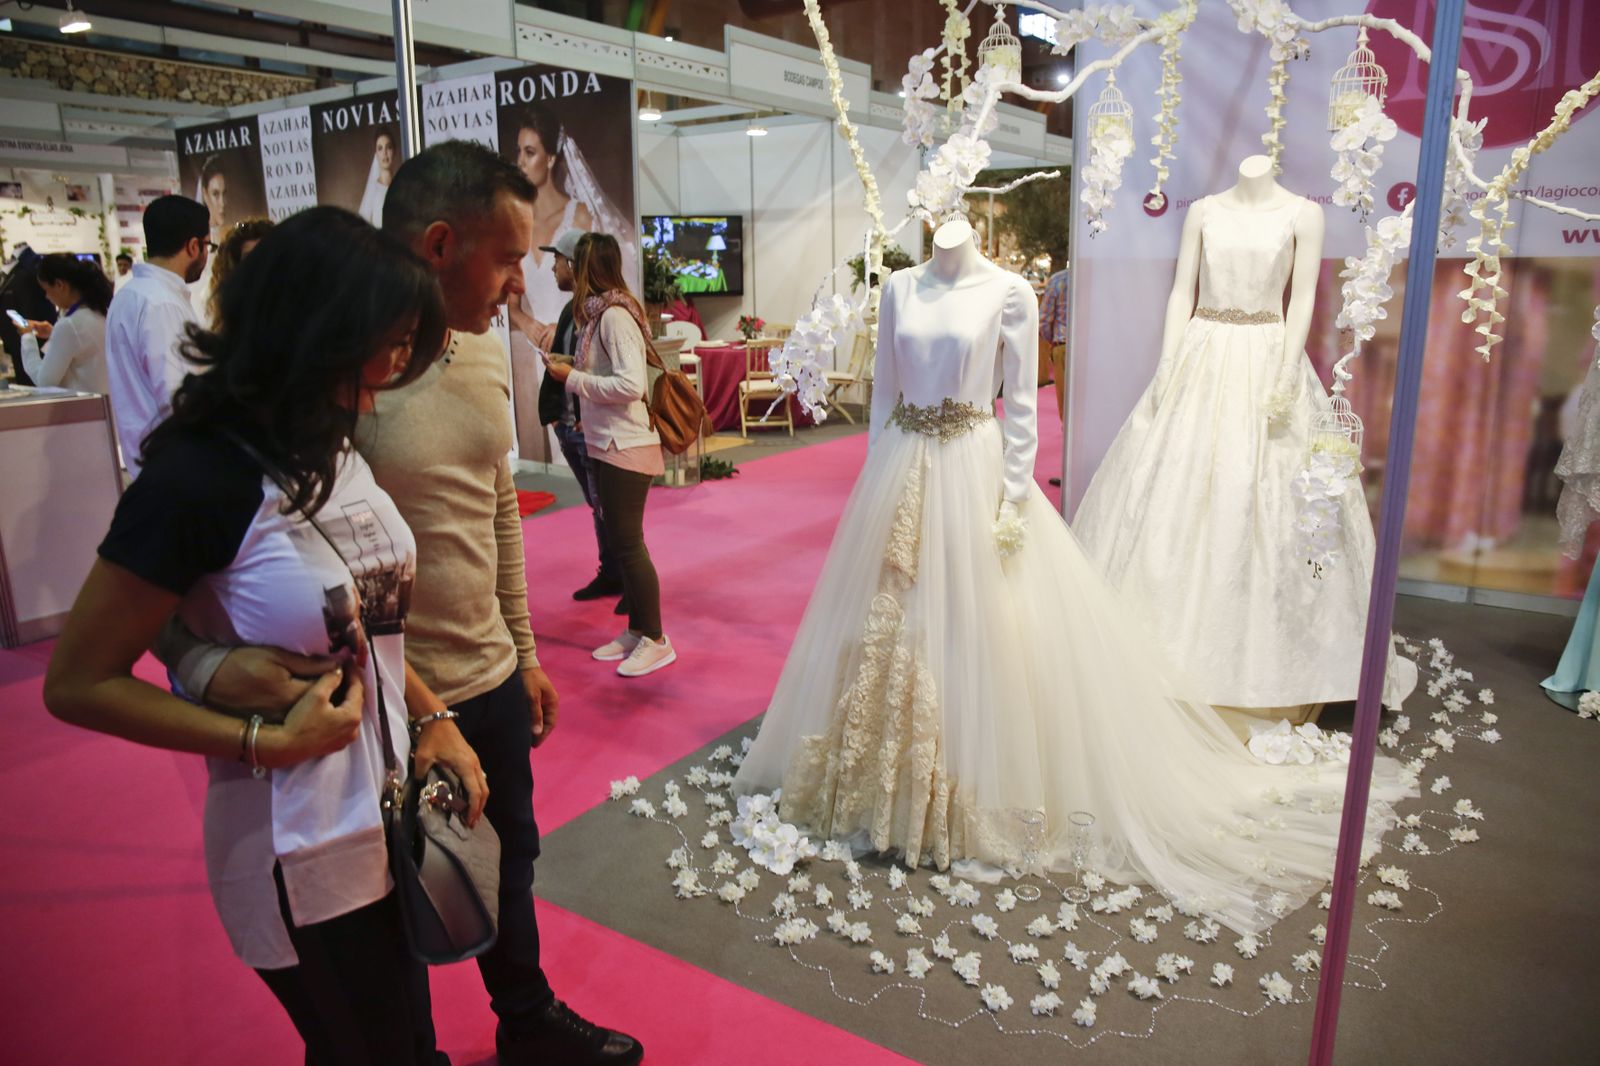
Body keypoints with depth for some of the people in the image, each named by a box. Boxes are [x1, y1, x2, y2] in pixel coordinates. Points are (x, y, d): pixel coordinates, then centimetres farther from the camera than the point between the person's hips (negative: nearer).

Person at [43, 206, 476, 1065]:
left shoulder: (334, 448, 0)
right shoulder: (198, 477, -23)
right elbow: (78, 685, -15)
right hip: (302, 850, -7)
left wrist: (432, 716, 0)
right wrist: (264, 741, -20)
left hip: (392, 812, 7)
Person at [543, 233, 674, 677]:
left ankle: (655, 640, 8)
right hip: (608, 445, 9)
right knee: (621, 541, 14)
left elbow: (631, 385, -23)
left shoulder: (614, 315, -16)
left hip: (625, 447, -9)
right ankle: (635, 631, 25)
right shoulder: (600, 312, 10)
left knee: (627, 543, -3)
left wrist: (573, 378, -16)